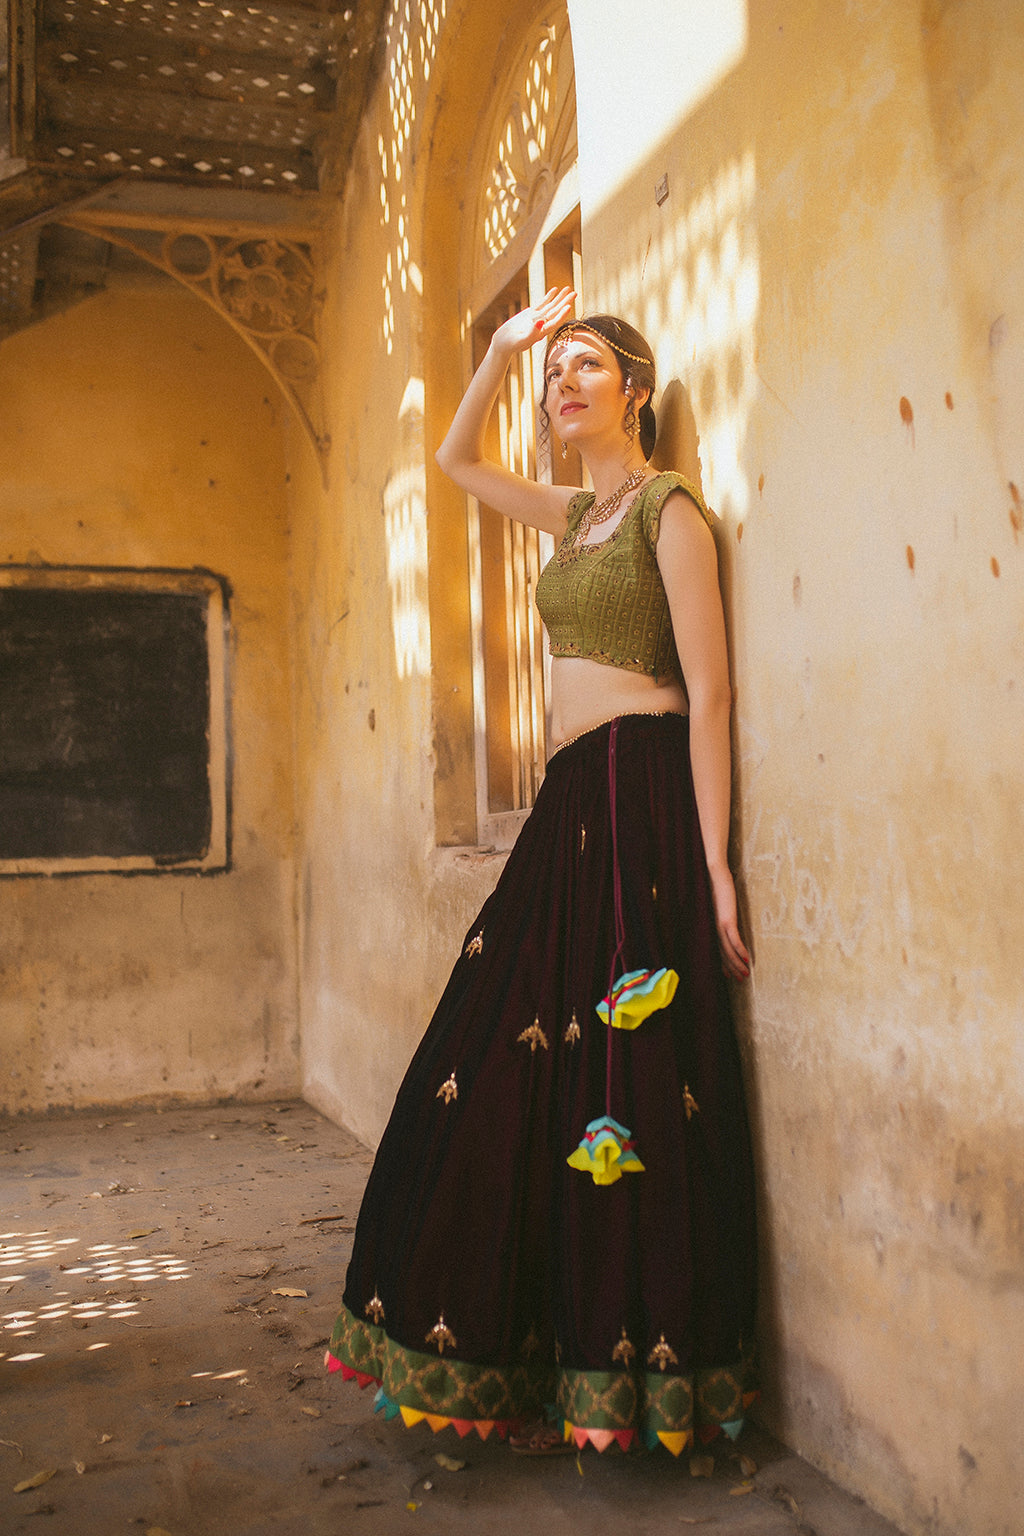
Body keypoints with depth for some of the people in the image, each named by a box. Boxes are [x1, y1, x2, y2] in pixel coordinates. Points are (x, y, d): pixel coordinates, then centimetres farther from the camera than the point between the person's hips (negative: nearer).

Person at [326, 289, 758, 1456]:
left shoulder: (669, 507, -4)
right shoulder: (574, 517, 19)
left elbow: (709, 691, -12)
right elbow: (454, 458, 33)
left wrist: (714, 866, -18)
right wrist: (503, 348, 20)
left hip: (642, 800, -8)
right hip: (570, 805, 8)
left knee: (614, 1088, -6)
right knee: (519, 1080, 7)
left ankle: (616, 1374, 7)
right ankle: (541, 1357, 19)